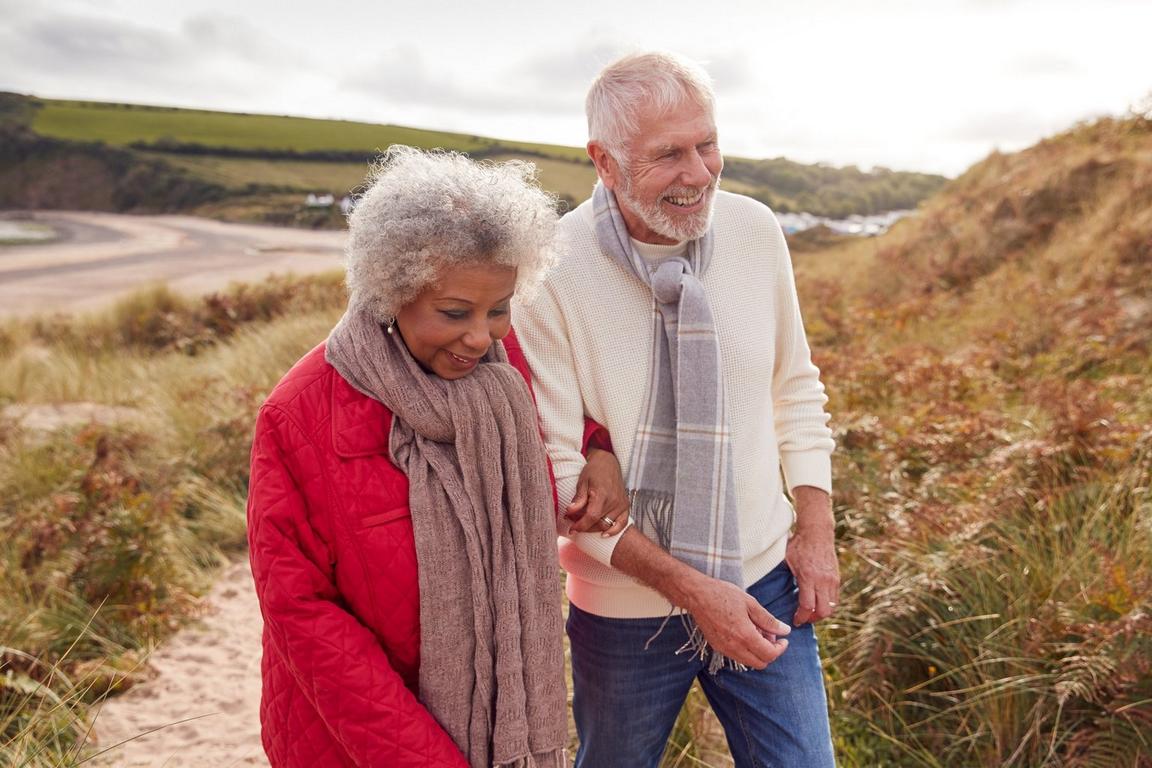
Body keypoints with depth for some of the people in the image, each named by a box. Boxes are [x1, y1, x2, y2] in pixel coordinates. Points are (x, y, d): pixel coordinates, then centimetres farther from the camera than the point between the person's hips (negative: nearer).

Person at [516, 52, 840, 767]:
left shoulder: (756, 230, -8)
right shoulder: (551, 272, -20)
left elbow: (795, 387, 5)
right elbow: (555, 470, -17)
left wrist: (816, 526, -2)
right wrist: (688, 588, -20)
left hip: (764, 581, 3)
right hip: (627, 606, -2)